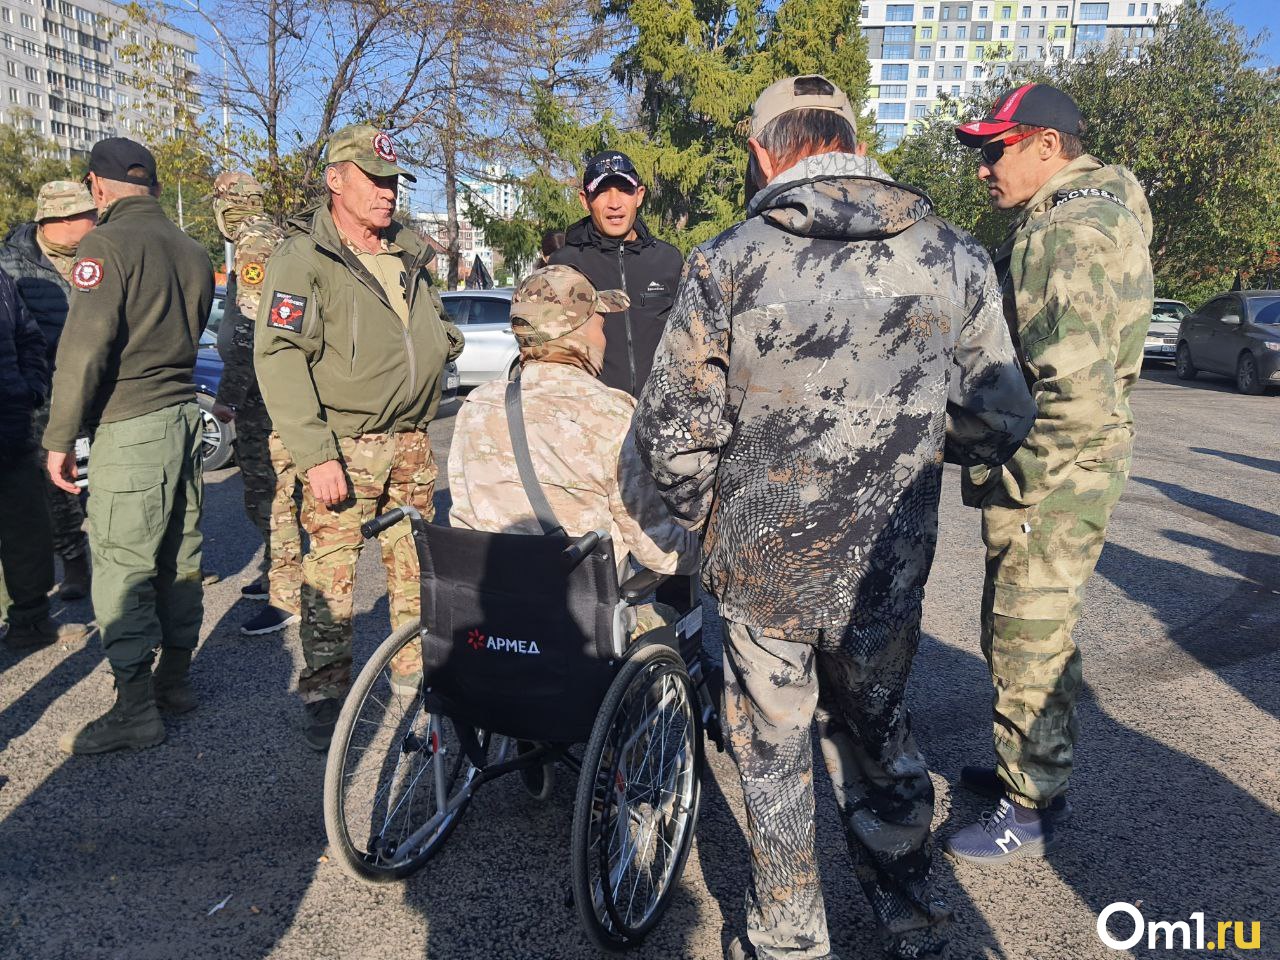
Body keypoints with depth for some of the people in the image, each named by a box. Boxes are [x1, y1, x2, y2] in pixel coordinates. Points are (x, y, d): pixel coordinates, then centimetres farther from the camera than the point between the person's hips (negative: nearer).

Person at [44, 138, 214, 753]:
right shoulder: (192, 251, 14)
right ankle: (176, 679, 25)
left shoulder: (109, 243, -10)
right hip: (184, 413, 8)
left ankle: (135, 710, 3)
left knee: (122, 569, -2)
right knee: (178, 558, 14)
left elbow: (86, 345, -16)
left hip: (131, 426, -8)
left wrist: (61, 436, -11)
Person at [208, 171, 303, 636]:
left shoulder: (254, 245, -13)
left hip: (265, 393, -10)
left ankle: (287, 597, -1)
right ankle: (277, 574, 31)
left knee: (269, 494, -7)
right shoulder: (278, 239, 16)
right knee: (272, 489, 19)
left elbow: (250, 331, -21)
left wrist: (227, 397, -18)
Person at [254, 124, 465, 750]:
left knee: (415, 569, 11)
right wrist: (315, 456, -22)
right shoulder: (304, 258, -7)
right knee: (331, 572, -2)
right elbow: (279, 360, -16)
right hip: (344, 446, -6)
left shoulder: (408, 256, 16)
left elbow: (437, 335, 32)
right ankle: (325, 695, 14)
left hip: (410, 444, 6)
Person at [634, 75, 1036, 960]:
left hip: (762, 565, -2)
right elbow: (1000, 423, -1)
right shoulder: (955, 259, -5)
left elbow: (671, 432, -10)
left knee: (774, 748, 18)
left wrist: (705, 515, 9)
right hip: (888, 568, 3)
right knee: (878, 730, 25)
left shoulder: (728, 263, -12)